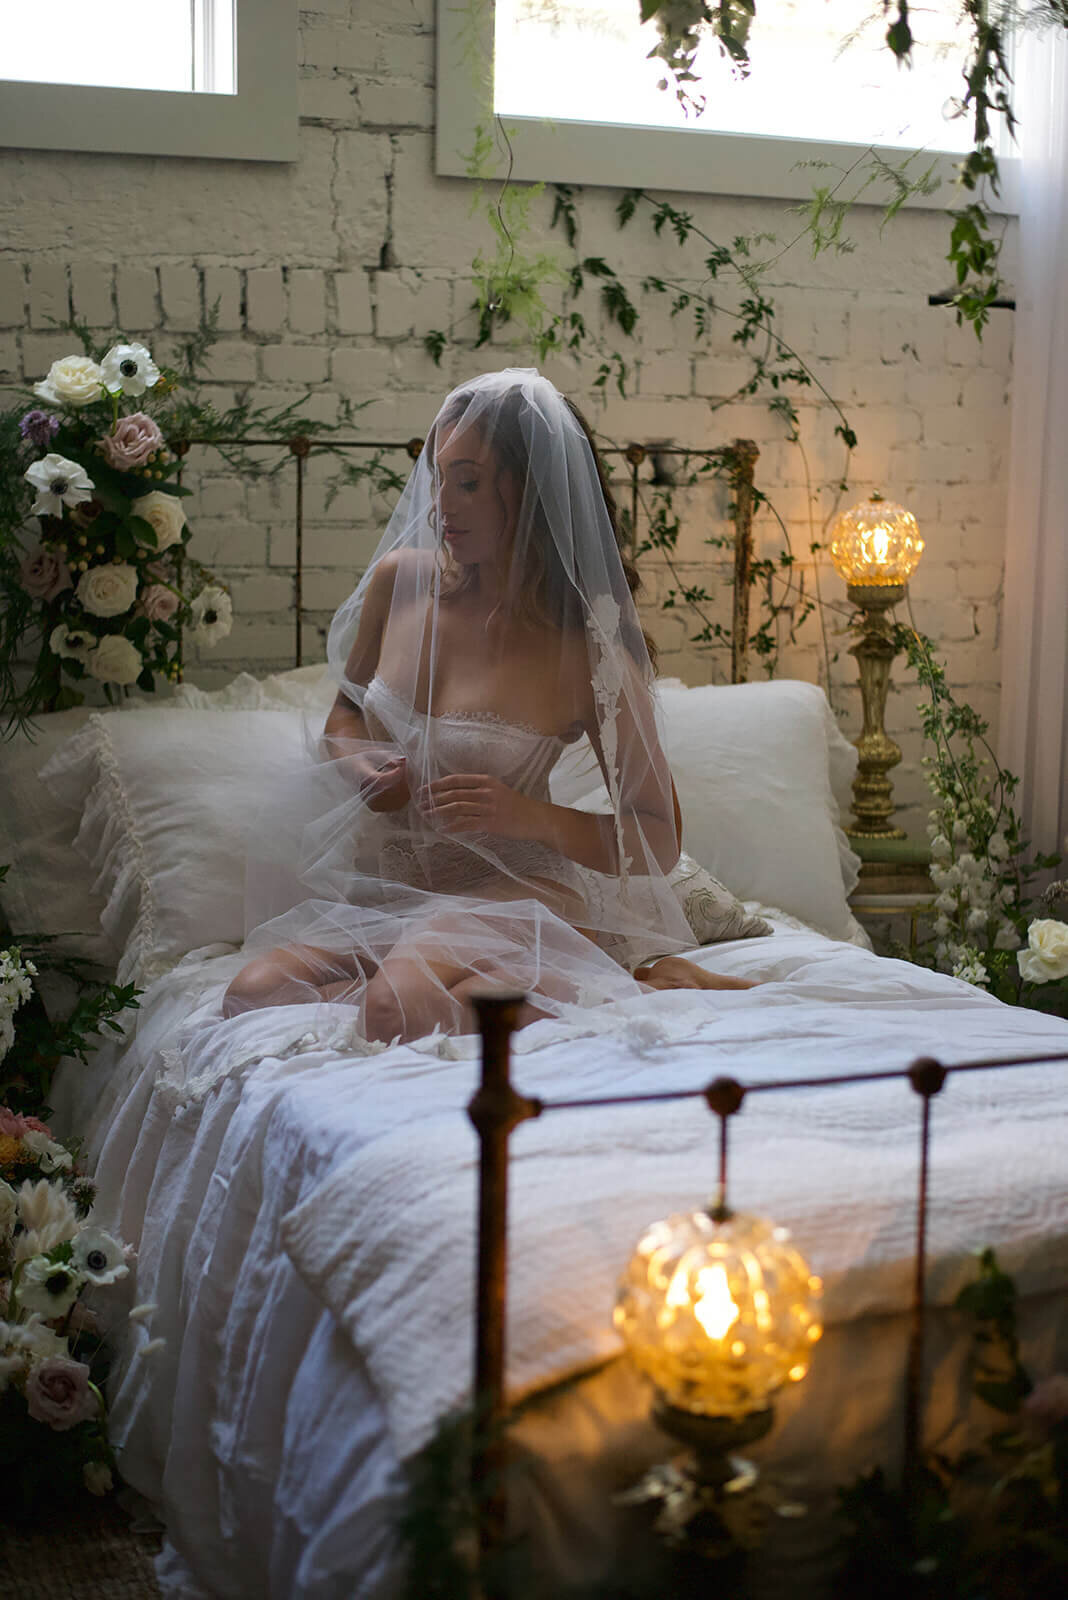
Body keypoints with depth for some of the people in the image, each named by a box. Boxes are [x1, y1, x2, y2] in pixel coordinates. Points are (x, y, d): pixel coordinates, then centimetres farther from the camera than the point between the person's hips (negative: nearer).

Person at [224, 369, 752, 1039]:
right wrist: (358, 767, -3)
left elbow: (659, 842, -5)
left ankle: (621, 983, -11)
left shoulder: (591, 652, -12)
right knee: (254, 995, -20)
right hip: (386, 893, 6)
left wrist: (530, 817, -20)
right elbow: (345, 714, 21)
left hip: (512, 890, -6)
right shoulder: (398, 581, 1)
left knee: (399, 1010, -36)